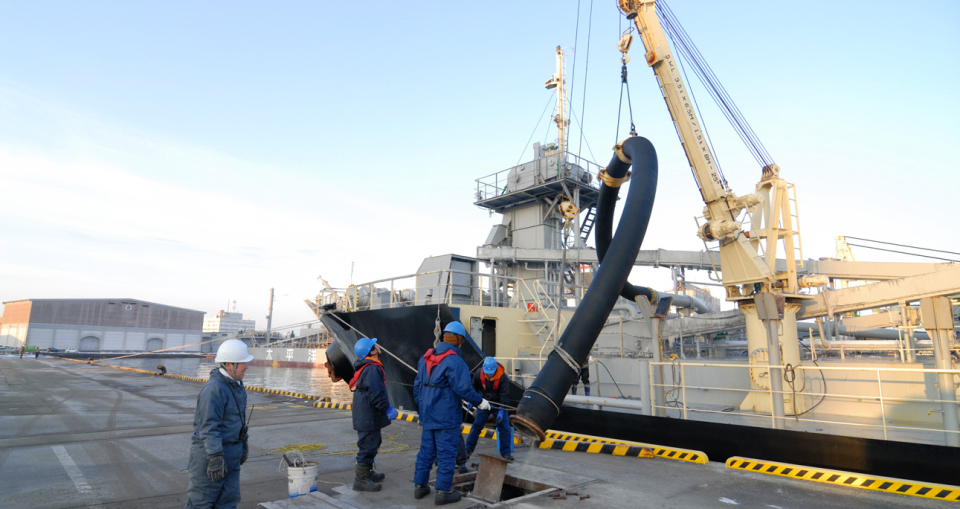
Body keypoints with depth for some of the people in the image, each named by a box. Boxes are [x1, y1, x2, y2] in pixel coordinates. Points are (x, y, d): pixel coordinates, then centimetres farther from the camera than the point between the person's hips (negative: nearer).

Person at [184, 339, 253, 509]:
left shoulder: (236, 384, 8)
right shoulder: (214, 388, -23)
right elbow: (209, 427, -24)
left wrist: (243, 444, 19)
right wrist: (215, 459, -25)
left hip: (231, 453, 9)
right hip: (211, 451, -9)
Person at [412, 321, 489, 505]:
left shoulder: (426, 357, 6)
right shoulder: (454, 361, -19)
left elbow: (417, 384, 13)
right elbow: (463, 388, -22)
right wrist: (480, 401, -7)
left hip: (428, 415, 8)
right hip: (447, 417, -7)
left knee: (426, 451, 17)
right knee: (446, 454, 4)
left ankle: (420, 485, 26)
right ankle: (443, 491, 11)